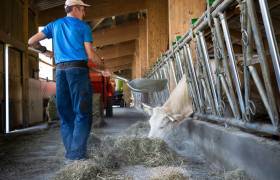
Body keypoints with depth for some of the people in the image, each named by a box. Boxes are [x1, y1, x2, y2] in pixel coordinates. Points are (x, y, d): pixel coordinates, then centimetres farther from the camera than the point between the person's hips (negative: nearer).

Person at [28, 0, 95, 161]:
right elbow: (90, 56, -2)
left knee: (66, 114, 9)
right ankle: (77, 154, -12)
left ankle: (71, 154, 9)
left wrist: (45, 51, 32)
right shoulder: (84, 27, 6)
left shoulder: (55, 25, 18)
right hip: (78, 69, -5)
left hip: (60, 71, 5)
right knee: (82, 113, -5)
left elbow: (31, 42, 16)